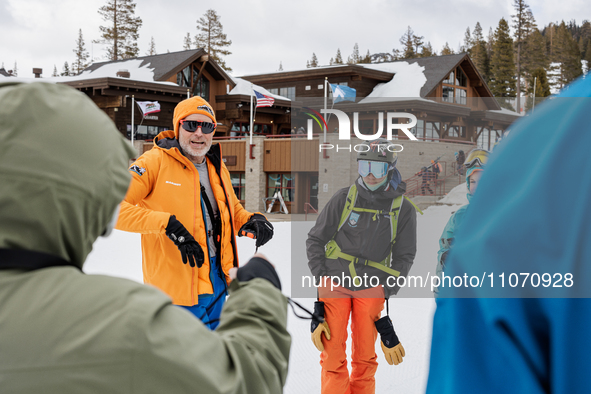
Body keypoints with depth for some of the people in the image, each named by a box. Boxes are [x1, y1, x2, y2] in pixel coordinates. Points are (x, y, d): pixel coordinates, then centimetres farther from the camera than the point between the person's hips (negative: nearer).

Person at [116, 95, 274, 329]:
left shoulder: (218, 168, 10)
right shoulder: (156, 161, -11)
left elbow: (234, 211, 24)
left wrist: (253, 221, 0)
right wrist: (166, 224, -29)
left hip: (218, 281, 7)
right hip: (176, 286, -7)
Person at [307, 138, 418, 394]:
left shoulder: (404, 209, -2)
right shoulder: (344, 198, -4)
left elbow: (404, 257, 6)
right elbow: (315, 240, 3)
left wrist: (386, 293, -2)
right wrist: (320, 280, -3)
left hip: (371, 286, 1)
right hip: (334, 281, -1)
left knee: (365, 357, 5)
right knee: (333, 354, -3)